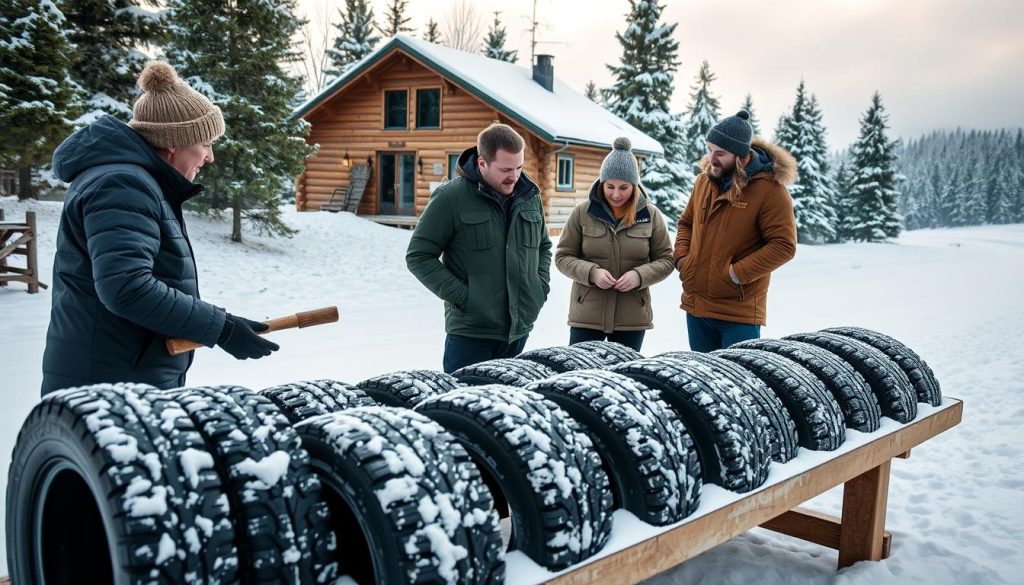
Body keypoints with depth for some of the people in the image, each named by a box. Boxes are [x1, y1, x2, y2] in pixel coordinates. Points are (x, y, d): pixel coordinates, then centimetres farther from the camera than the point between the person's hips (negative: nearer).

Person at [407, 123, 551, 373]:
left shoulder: (530, 196, 8)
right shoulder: (451, 197, -10)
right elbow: (419, 256, -8)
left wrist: (541, 286, 8)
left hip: (520, 331, 5)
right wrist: (460, 295, -14)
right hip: (471, 333, -5)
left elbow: (543, 246, 24)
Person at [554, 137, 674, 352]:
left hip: (632, 317, 1)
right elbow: (563, 256, 2)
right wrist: (591, 273, -16)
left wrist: (640, 275, -14)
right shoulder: (582, 212, -3)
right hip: (587, 315, -1)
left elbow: (665, 260, 5)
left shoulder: (651, 215, 0)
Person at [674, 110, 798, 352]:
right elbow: (686, 223, 21)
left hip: (739, 313, -6)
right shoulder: (704, 180, 7)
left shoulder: (769, 189, -12)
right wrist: (682, 257, 4)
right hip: (696, 305, 6)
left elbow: (783, 246, -15)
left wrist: (738, 273, -19)